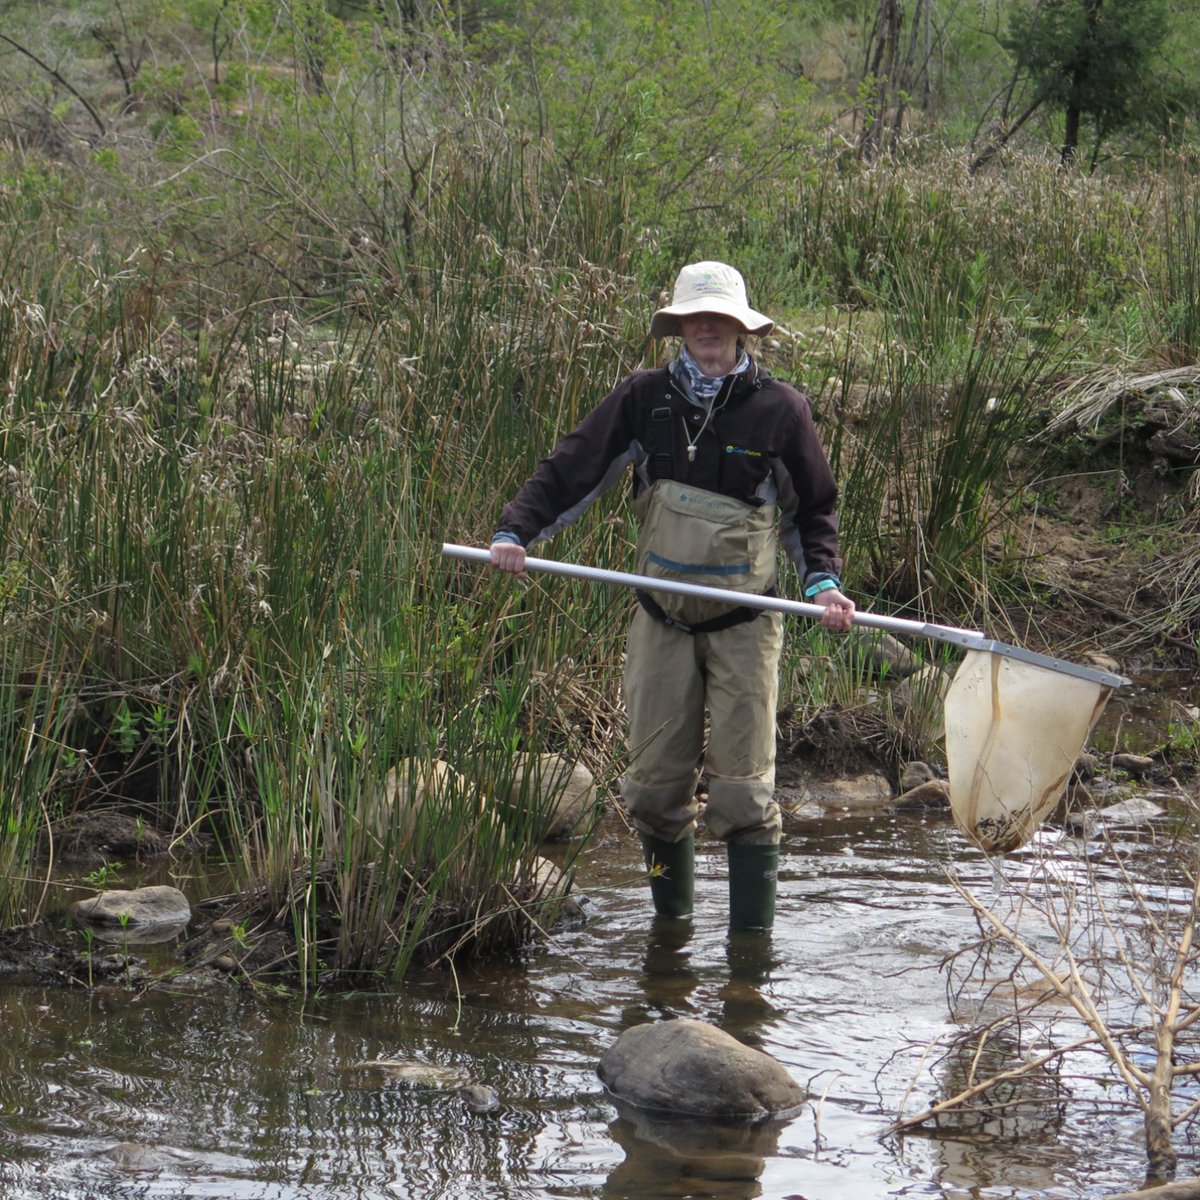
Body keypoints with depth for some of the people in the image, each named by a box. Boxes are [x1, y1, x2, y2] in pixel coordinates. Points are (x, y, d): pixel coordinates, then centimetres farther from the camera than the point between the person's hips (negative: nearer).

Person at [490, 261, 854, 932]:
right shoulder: (645, 400, 1)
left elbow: (814, 510, 12)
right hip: (663, 618, 2)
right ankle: (671, 921, 20)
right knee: (655, 783, 3)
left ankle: (752, 936, -3)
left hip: (745, 623, -2)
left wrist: (823, 581, -3)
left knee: (742, 787, -7)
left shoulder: (779, 409, -1)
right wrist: (516, 530, -13)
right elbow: (570, 472, 2)